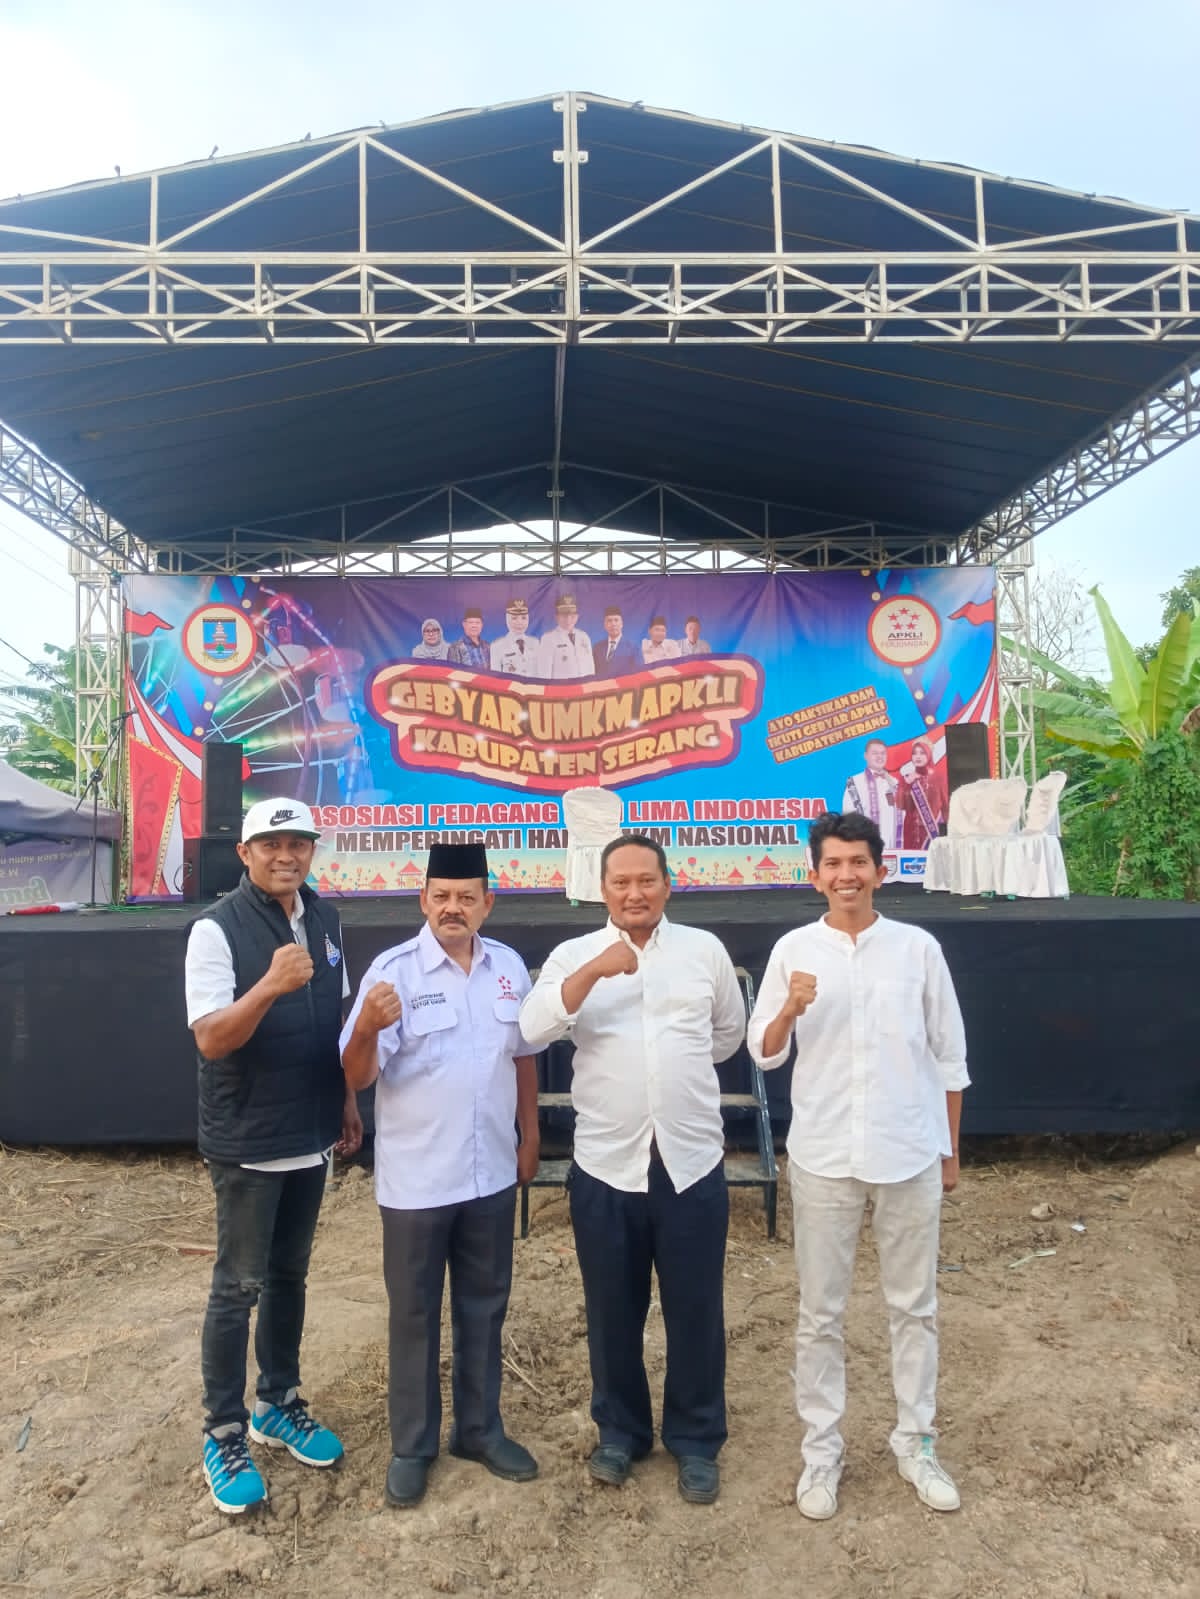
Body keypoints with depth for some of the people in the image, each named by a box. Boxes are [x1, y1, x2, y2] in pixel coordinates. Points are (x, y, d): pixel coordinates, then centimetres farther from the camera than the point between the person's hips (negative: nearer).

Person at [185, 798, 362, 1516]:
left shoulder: (326, 921, 3)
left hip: (311, 1136, 6)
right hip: (248, 1142, -6)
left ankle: (279, 1404, 34)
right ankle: (224, 1432, 22)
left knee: (290, 1275, 18)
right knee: (239, 1286, 5)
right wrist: (271, 984, -37)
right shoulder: (217, 928, -16)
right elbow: (211, 1039, -21)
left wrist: (347, 1100, 12)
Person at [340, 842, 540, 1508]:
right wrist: (366, 1026, -37)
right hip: (416, 1180, -4)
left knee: (483, 1306, 19)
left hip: (491, 1175, 4)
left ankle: (480, 1428, 38)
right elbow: (357, 1076, -16)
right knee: (414, 1313, 13)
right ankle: (411, 1444, 33)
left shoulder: (509, 966, 0)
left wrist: (530, 1137, 13)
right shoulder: (393, 970, -14)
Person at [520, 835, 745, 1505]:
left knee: (696, 1311, 12)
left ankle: (697, 1440, 33)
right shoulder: (575, 954, -1)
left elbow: (730, 1033, 16)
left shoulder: (705, 949, 2)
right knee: (614, 1311, 15)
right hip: (606, 1165, 0)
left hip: (692, 1161, 0)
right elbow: (533, 1030, -17)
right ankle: (621, 1432, 37)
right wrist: (592, 972, -26)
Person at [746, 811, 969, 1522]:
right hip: (824, 1157, 0)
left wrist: (951, 1150, 7)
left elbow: (948, 1056, 5)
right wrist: (791, 1010, -21)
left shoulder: (919, 947, -2)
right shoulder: (794, 950, -3)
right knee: (821, 1313, 11)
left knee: (915, 1306, 15)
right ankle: (822, 1450, 28)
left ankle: (916, 1443, 34)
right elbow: (764, 1054, -1)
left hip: (910, 1155, 1)